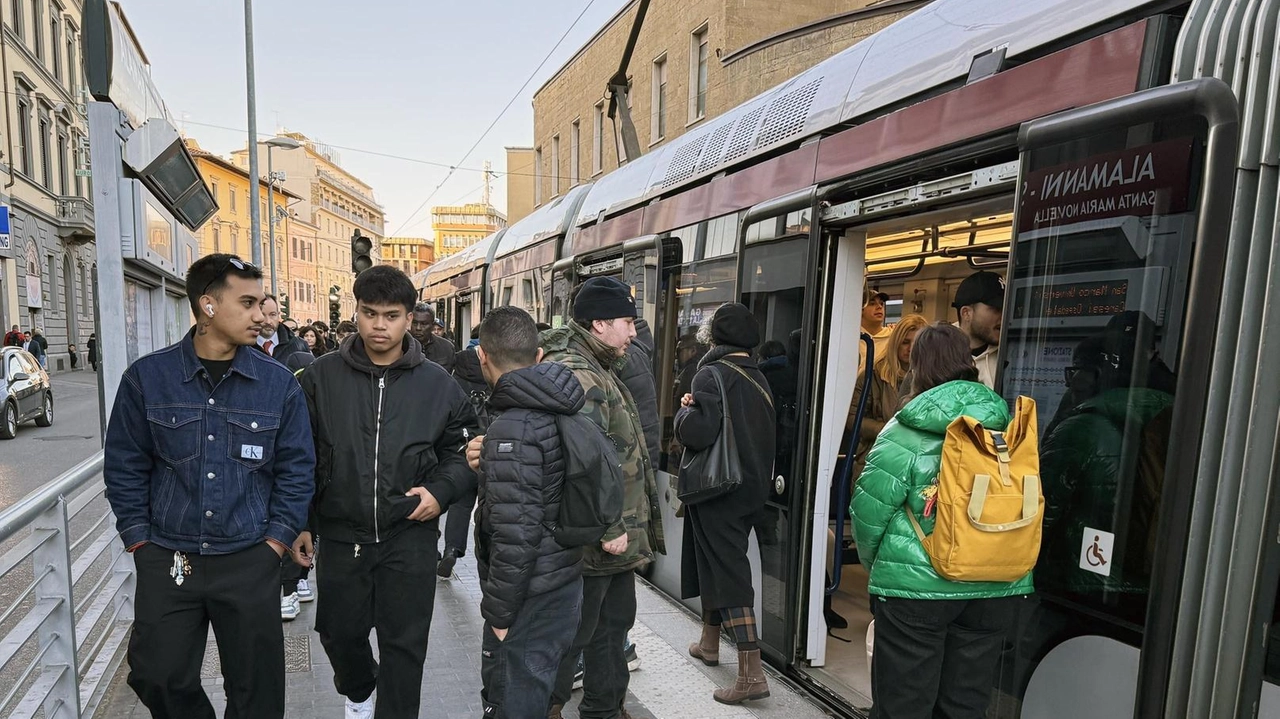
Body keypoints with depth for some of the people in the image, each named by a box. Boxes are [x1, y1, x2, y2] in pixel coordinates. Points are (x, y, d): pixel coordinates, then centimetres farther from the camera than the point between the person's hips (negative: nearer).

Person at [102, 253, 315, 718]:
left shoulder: (278, 383, -4)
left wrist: (273, 546, -5)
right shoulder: (146, 378, -3)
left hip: (250, 562, 0)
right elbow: (125, 469, 3)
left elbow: (296, 471, -1)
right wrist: (141, 546, -1)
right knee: (159, 679, 14)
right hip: (166, 560, 1)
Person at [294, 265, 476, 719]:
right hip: (341, 535, 2)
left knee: (404, 645, 6)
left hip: (411, 537, -1)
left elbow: (461, 452, 6)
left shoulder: (437, 384, -3)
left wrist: (441, 491, -11)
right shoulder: (321, 377, -3)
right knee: (340, 634, 21)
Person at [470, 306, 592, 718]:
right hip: (564, 583, 9)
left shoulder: (513, 430, -23)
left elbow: (515, 535, -25)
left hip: (530, 600, -9)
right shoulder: (562, 411, 4)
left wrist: (498, 611, -14)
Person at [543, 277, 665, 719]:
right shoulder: (576, 375, -22)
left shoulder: (599, 368, 14)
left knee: (615, 623, 23)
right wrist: (608, 529, -24)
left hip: (616, 536, 11)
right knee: (573, 633, 6)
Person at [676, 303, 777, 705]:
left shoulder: (712, 374, -15)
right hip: (752, 487, 8)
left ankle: (752, 673, -3)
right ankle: (710, 642, 38)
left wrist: (685, 410, -6)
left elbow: (696, 432, -24)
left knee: (726, 571, -3)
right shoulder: (758, 379, 8)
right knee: (716, 562, 22)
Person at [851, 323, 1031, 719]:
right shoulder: (1007, 426, 0)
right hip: (998, 587, 5)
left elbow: (869, 507, -12)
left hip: (916, 585, -5)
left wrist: (876, 561, 6)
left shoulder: (907, 432, -13)